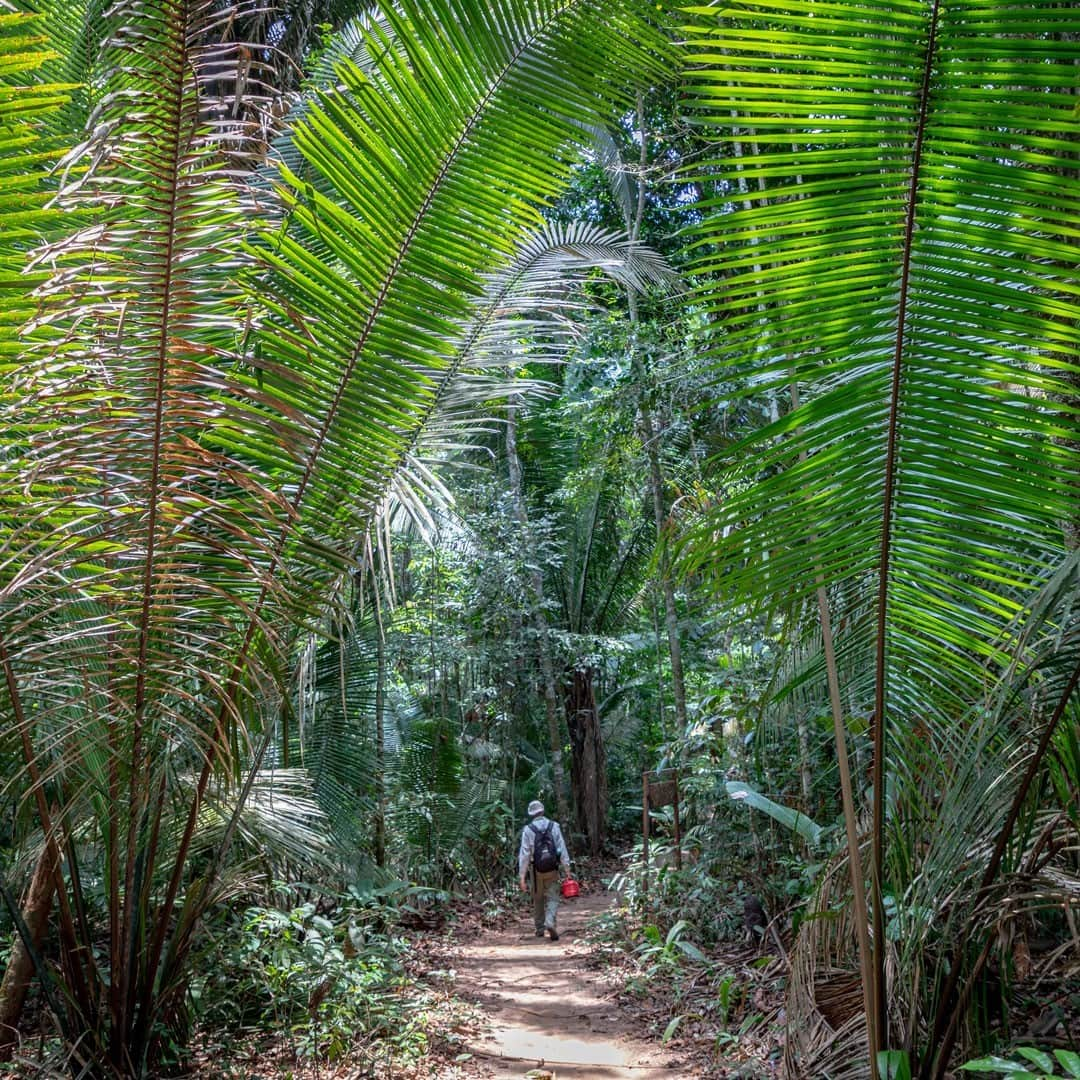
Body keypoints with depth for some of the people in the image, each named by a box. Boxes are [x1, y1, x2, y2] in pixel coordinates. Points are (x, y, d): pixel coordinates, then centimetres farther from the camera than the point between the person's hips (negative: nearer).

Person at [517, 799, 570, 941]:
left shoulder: (528, 830, -7)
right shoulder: (554, 826, -2)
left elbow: (524, 854, -10)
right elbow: (562, 849, -4)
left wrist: (522, 876, -8)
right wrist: (567, 869, -1)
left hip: (536, 870, 0)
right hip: (552, 870, 0)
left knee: (538, 899, 17)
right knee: (552, 899, 4)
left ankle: (540, 928, 24)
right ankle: (550, 922, -19)